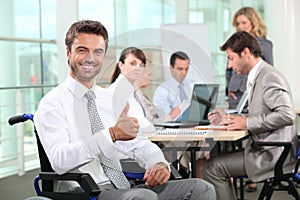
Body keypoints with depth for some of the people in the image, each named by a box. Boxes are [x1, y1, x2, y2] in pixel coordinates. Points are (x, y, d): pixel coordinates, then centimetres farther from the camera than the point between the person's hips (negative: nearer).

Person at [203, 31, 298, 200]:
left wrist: (247, 122, -19)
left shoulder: (269, 77, -15)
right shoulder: (258, 77, 17)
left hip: (273, 154, -10)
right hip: (265, 149, 10)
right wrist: (228, 119, 10)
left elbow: (287, 115, -25)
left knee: (213, 168, -14)